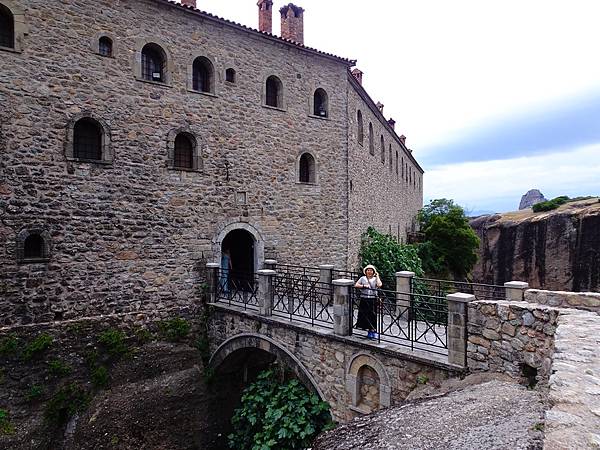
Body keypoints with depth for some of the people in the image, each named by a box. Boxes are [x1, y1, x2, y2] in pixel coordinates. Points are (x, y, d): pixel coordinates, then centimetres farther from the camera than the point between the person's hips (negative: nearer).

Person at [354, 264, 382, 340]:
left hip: (373, 300, -1)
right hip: (364, 300, 1)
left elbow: (379, 285, -15)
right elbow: (356, 285, 0)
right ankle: (369, 331, 16)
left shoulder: (375, 279, 5)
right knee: (365, 315, 3)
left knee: (373, 316, -2)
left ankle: (373, 331, 9)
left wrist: (377, 276, -7)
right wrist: (364, 286, -12)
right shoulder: (363, 278, 8)